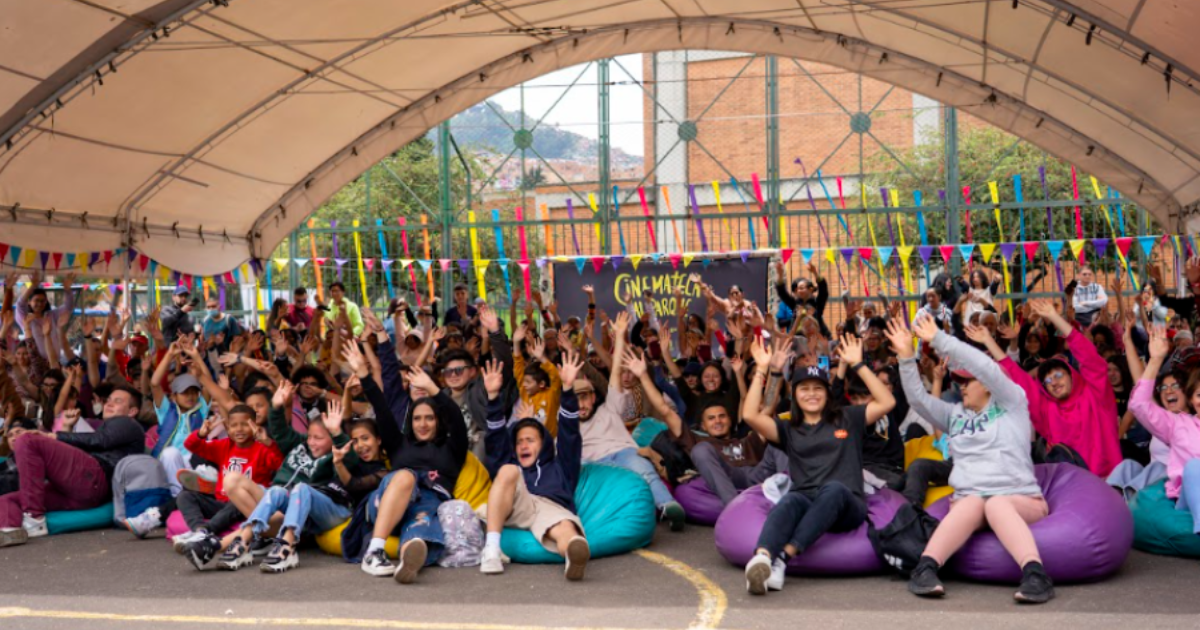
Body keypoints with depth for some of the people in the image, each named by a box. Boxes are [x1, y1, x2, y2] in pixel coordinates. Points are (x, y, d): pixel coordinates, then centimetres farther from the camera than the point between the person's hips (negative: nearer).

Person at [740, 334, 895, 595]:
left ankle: (784, 557, -54)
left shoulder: (847, 419, 24)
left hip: (845, 506, 0)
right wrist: (762, 369, 9)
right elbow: (750, 415, 8)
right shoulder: (789, 430, 24)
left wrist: (858, 364, 9)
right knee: (789, 501, -37)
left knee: (833, 488, -38)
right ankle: (761, 559, -66)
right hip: (804, 500, 1)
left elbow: (887, 402, 11)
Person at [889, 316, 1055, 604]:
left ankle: (1035, 572, -57)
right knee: (972, 504, -33)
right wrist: (907, 357, -3)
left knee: (997, 505, -37)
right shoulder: (955, 415, 21)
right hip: (968, 499, 2)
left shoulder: (1012, 403, 8)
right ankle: (925, 567, -54)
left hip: (1020, 498, -2)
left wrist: (939, 340, -9)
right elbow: (918, 398, 10)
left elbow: (987, 368, -8)